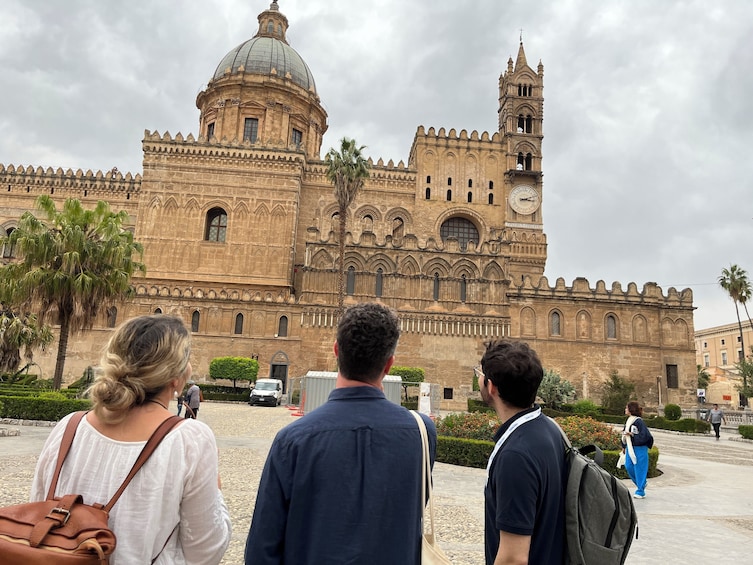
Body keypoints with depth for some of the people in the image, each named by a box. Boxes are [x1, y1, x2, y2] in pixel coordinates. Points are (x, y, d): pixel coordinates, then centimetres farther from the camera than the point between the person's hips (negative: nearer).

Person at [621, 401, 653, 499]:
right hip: (630, 448, 8)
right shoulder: (628, 421, 8)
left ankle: (640, 492, 11)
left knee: (639, 468, 0)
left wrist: (632, 435, -20)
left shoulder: (639, 421, -17)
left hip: (639, 449, -8)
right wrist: (624, 446, 20)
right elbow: (625, 434, 17)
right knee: (628, 467, 10)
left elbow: (645, 436, -21)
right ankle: (642, 482, 34)